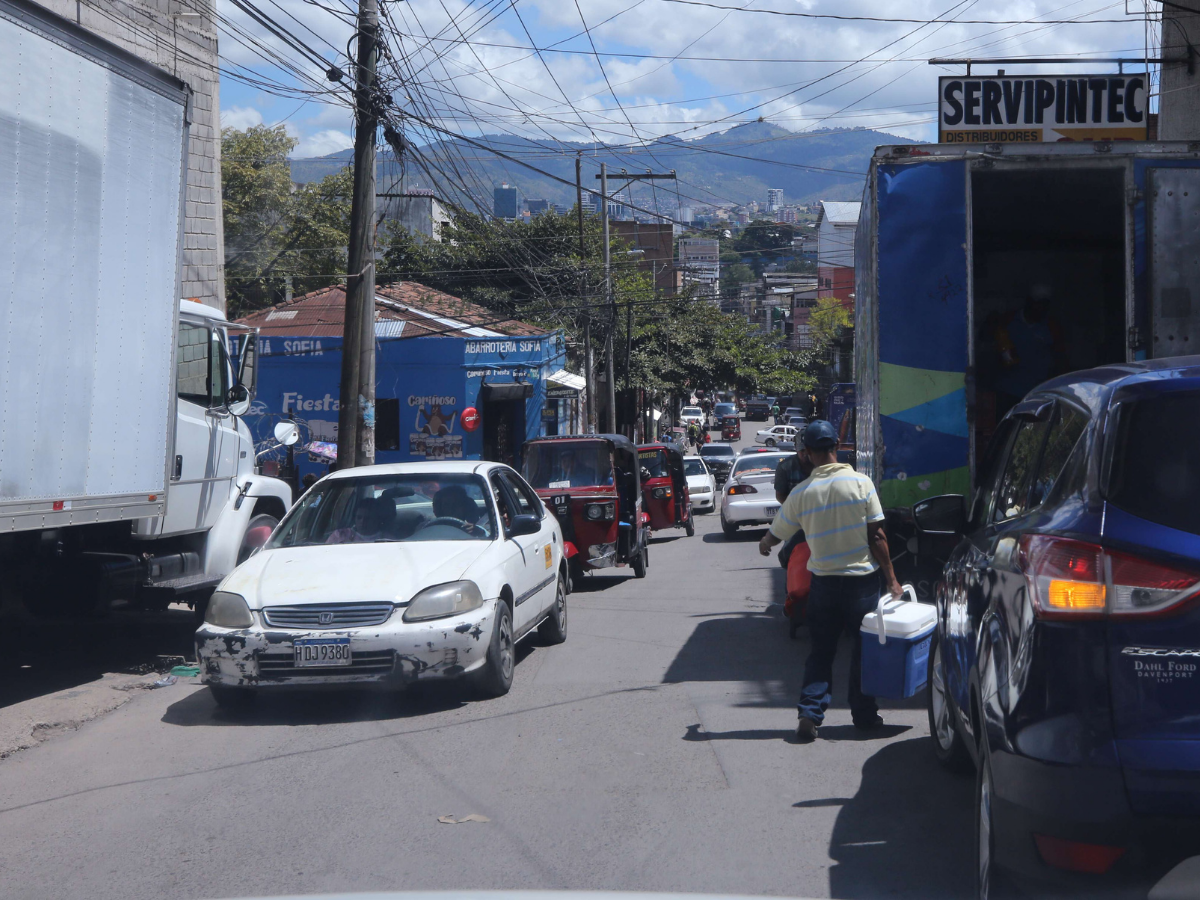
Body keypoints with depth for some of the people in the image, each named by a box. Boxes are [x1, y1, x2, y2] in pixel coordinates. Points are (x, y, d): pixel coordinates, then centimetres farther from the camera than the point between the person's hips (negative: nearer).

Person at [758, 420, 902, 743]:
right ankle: (864, 714, 17)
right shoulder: (861, 483, -9)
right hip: (862, 579, -1)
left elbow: (777, 533, 9)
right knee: (865, 648, 12)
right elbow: (877, 536, -9)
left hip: (823, 580, 1)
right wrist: (891, 580, -2)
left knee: (821, 650, 11)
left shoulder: (801, 493, -4)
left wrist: (764, 544, 33)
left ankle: (810, 715, 2)